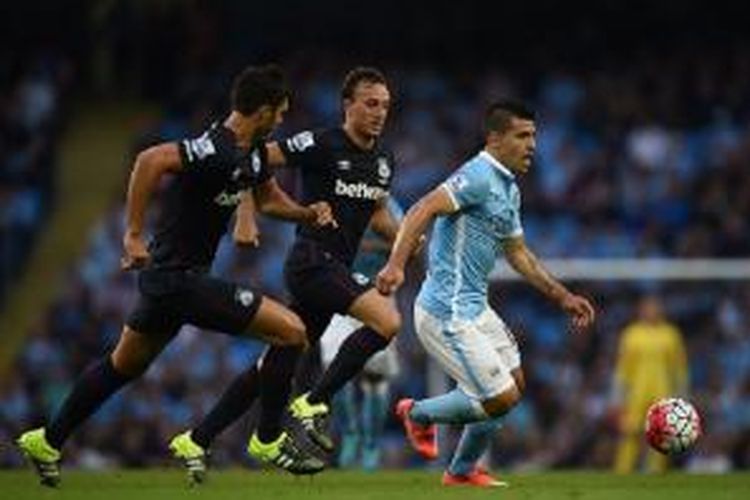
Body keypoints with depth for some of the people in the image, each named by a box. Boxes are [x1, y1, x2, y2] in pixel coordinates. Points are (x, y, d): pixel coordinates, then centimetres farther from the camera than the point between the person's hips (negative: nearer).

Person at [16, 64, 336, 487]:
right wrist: (135, 234, -31)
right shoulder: (217, 150, -23)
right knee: (292, 332, -10)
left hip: (167, 277, 10)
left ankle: (48, 442, 34)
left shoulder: (254, 152, 7)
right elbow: (150, 160, -34)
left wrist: (309, 213, 5)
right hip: (180, 279, -10)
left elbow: (269, 197, 25)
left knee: (125, 364, 24)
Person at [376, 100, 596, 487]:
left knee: (513, 381, 18)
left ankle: (463, 470, 30)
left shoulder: (509, 190, 15)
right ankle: (420, 414, 14)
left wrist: (563, 297, 23)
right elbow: (423, 210, -29)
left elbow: (517, 253, 26)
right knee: (502, 398, -8)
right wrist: (396, 265, -41)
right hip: (448, 314, -10)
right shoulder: (478, 176, -17)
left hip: (475, 309, 10)